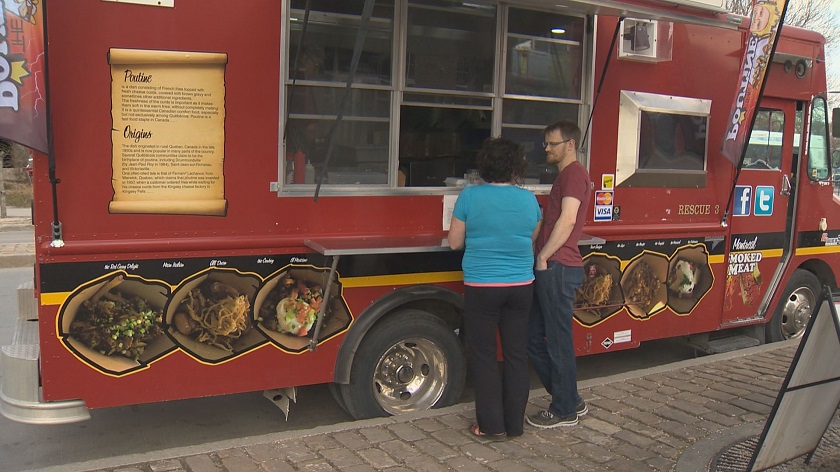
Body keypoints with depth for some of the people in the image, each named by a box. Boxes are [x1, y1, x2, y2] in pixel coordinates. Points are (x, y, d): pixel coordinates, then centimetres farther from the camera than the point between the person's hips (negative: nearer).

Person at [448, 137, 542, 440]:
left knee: (484, 356, 7)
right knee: (516, 355, 12)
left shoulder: (469, 196, -9)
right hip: (521, 287, 3)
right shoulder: (529, 199, 0)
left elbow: (455, 242, -2)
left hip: (481, 287, -3)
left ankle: (492, 426, 12)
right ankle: (515, 424, 21)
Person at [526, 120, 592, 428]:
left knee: (558, 341, -2)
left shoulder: (574, 173, -8)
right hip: (550, 270, 11)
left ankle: (564, 411, 10)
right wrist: (542, 257, 15)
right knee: (535, 338, 13)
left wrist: (543, 257, -15)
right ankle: (570, 400, 24)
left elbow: (568, 219, -19)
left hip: (558, 268, -11)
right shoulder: (564, 175, 24)